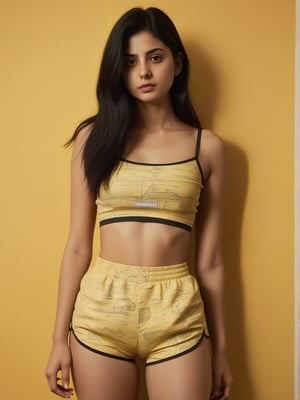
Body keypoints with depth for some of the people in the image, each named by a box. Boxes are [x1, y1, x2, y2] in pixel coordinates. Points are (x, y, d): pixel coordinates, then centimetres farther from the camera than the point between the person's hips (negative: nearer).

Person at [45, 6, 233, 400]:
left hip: (178, 318, 0)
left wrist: (219, 348, 7)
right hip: (100, 311, 1)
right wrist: (60, 336, 2)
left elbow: (210, 258, 3)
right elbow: (78, 244, 2)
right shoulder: (94, 137, 1)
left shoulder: (207, 146, 1)